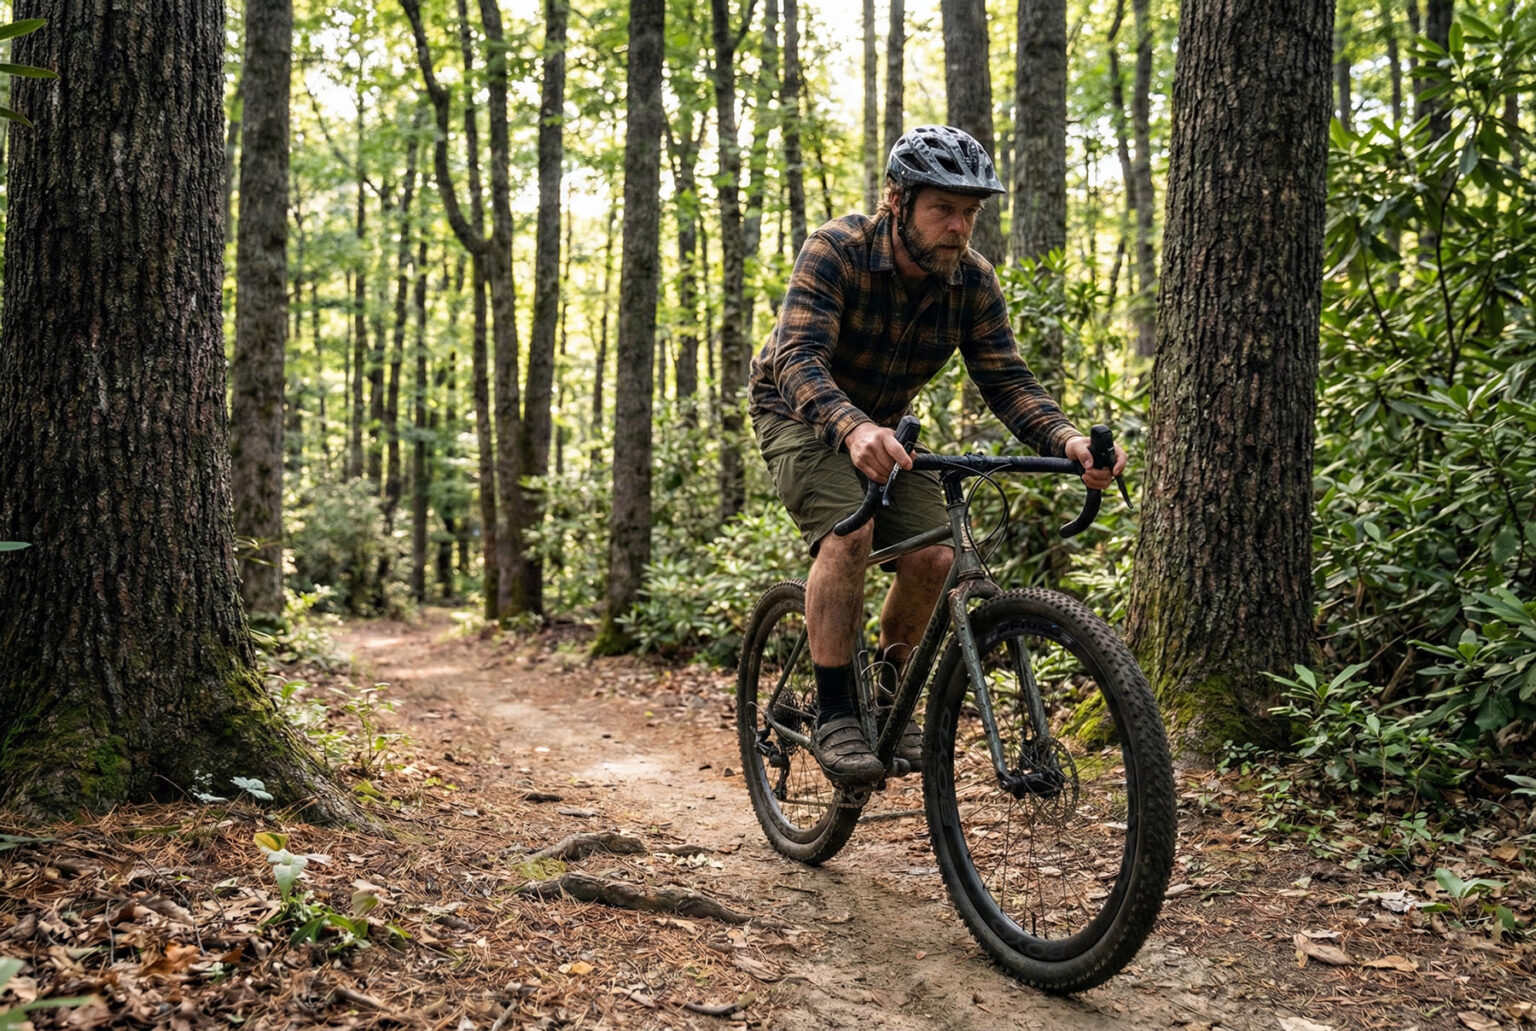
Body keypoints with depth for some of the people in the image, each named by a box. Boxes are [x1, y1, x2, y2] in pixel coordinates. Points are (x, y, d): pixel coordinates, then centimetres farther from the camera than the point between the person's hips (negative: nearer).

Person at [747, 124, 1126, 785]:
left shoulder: (972, 281, -14)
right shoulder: (835, 252, -27)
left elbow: (1007, 380, -17)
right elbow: (798, 360, -39)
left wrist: (1068, 440, -37)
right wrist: (852, 430, -60)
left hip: (882, 426, 5)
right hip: (801, 414, -5)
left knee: (933, 555, -13)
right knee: (849, 533, -30)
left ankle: (887, 695, 11)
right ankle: (833, 716, -20)